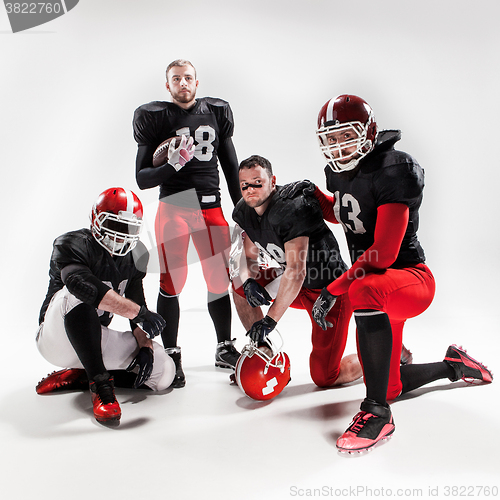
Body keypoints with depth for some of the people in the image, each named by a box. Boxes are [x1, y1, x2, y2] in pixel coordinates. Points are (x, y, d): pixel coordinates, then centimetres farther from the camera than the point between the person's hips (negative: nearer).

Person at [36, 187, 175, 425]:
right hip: (57, 338, -6)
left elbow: (138, 304, 4)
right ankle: (100, 386, -36)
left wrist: (145, 346, -13)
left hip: (96, 339, 6)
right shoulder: (72, 245, -18)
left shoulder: (133, 257, 3)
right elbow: (82, 284, -39)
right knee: (77, 295, -37)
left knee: (164, 372, -7)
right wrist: (138, 312, -42)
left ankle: (78, 376, 0)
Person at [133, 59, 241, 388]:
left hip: (211, 207, 3)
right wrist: (172, 165, -20)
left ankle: (225, 348, 21)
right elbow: (142, 179, -1)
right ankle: (172, 355, 8)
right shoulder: (156, 118, 2)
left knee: (220, 279, 4)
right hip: (173, 206, -3)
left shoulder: (216, 112, 12)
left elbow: (231, 166, 16)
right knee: (173, 282, -6)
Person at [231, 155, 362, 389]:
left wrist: (270, 320, -31)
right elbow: (249, 258, 5)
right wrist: (249, 281, -18)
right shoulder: (243, 212, -1)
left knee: (324, 378, -6)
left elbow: (295, 273, -31)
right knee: (240, 284, -1)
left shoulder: (292, 209, -27)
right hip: (298, 285, 8)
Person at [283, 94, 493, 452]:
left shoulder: (393, 171, -21)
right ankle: (454, 365, 43)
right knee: (389, 387, 15)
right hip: (378, 284, 8)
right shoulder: (340, 171, 4)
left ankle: (378, 413, -30)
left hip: (411, 278, -8)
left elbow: (384, 253, -27)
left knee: (365, 291, -43)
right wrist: (314, 194, 7)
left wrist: (333, 290, -24)